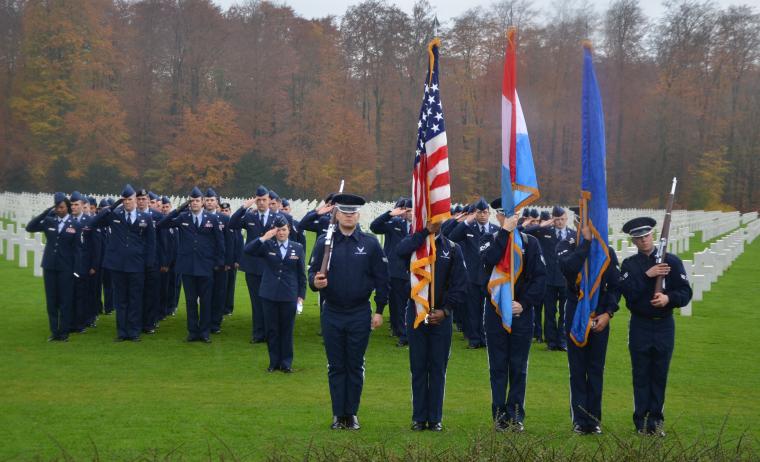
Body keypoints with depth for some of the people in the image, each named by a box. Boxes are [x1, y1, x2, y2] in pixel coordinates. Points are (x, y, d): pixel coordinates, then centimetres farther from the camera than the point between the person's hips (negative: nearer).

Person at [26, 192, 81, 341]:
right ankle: (54, 332, 12)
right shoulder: (48, 221, 4)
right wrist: (46, 212, -12)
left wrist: (76, 269, -7)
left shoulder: (75, 225, -1)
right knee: (51, 301, 6)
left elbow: (77, 249, -1)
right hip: (49, 266, 3)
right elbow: (30, 228, -8)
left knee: (65, 301, 1)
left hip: (66, 268, -2)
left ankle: (64, 332, 8)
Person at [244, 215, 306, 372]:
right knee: (272, 330, 6)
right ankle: (274, 362, 17)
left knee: (287, 330, 5)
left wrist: (301, 295, 3)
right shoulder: (267, 246, 2)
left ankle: (286, 363, 15)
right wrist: (264, 238, -20)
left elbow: (301, 274, 7)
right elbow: (248, 250, -12)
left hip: (289, 296, 0)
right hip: (269, 295, 0)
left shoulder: (297, 248, 4)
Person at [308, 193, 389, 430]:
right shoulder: (324, 243, 0)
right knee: (336, 366, 7)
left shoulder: (370, 244, -1)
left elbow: (381, 279, 2)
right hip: (332, 314, 1)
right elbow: (312, 272, 0)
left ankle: (352, 414, 16)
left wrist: (379, 310, 1)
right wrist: (315, 282, -23)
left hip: (360, 315, 0)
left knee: (356, 366, 6)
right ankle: (338, 415, 15)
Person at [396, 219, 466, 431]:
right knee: (418, 368, 4)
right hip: (416, 314, 0)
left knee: (438, 368, 4)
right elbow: (401, 250, -24)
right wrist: (425, 231, -18)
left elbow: (460, 285, 2)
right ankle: (419, 418, 11)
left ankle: (435, 418, 11)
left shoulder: (452, 248, 5)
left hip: (442, 316, 0)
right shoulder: (414, 243, 3)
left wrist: (445, 310, -9)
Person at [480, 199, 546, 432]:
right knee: (498, 367, 3)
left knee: (519, 368, 5)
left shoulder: (530, 242, 5)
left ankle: (516, 415, 12)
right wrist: (505, 231, -20)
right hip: (495, 313, 0)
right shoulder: (489, 240, 4)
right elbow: (488, 260, -20)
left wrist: (524, 303, -10)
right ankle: (500, 415, 9)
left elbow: (540, 276, 0)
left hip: (522, 314, 0)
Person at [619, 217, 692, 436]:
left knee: (660, 375, 6)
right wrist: (647, 275, -21)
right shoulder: (629, 264, 2)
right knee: (641, 375, 2)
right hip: (640, 326, -1)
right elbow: (627, 292, -13)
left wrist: (668, 298, -22)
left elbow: (685, 292, -3)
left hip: (664, 325, 1)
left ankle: (656, 420, 15)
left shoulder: (672, 261, 2)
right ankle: (642, 421, 9)